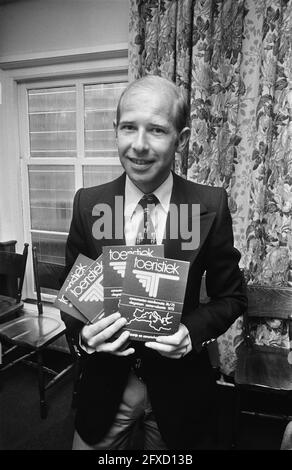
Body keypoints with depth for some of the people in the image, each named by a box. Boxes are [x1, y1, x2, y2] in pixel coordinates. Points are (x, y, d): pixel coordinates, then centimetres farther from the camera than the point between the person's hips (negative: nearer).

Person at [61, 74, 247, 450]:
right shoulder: (87, 203, -10)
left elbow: (231, 296, -5)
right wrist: (83, 332, -20)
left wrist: (192, 331, -22)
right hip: (105, 382, 1)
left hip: (179, 384, 0)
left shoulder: (211, 206, -15)